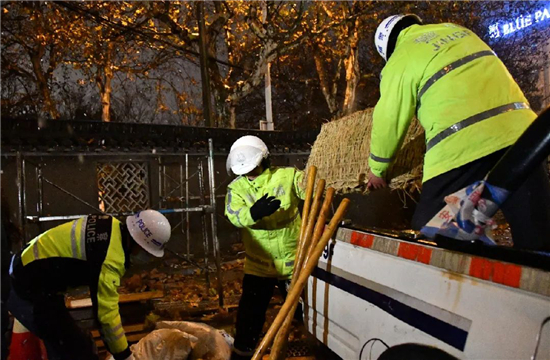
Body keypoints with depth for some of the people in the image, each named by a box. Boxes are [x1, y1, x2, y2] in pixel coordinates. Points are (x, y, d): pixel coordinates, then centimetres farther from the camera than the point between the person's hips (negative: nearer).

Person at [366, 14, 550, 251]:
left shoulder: (400, 60, 5)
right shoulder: (456, 30, 24)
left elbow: (388, 122, 9)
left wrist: (376, 169, 23)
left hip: (461, 145, -6)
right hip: (517, 127, 7)